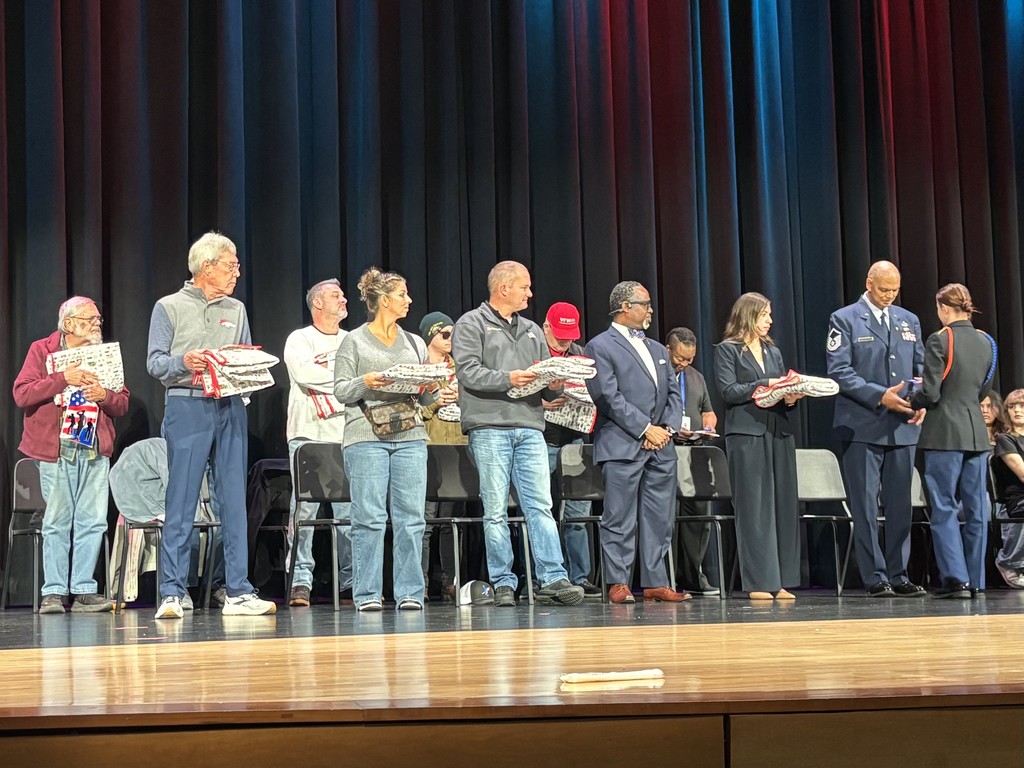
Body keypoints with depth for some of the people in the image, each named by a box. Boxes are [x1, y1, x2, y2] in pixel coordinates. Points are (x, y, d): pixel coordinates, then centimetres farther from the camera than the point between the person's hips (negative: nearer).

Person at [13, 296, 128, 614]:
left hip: (96, 450, 4)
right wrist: (63, 378, -16)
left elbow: (123, 404, 14)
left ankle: (84, 590, 5)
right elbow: (21, 394, -8)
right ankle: (53, 593, 2)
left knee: (93, 521, 0)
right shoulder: (41, 350, 4)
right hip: (56, 448, -4)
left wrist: (104, 395, -7)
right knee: (57, 522, -3)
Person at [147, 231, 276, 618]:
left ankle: (238, 592, 6)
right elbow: (155, 362, -1)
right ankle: (172, 593, -1)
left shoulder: (237, 310, 18)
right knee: (181, 502, -4)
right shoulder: (169, 307, 5)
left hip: (230, 408, 4)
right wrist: (184, 362, -20)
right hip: (187, 407, -4)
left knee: (234, 500, 3)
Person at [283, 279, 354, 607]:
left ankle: (352, 580, 5)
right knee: (304, 508, -7)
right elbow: (305, 374, -13)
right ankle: (300, 582, -5)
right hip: (308, 435, -3)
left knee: (351, 510, 0)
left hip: (347, 436, 4)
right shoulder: (299, 339, 6)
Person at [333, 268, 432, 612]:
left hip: (410, 436, 4)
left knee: (411, 518, 0)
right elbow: (340, 390, 1)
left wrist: (428, 387, -2)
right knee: (369, 517, -5)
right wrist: (365, 382, -16)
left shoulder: (415, 343, 19)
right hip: (367, 436, -4)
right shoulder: (354, 341, 7)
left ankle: (410, 593, 5)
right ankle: (367, 594, 2)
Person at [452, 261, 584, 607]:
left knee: (540, 505, -3)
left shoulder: (532, 331, 23)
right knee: (496, 510, -1)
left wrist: (554, 385, -2)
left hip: (530, 428, 5)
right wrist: (508, 379, -19)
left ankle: (553, 580, -6)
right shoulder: (471, 324, 4)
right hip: (489, 427, -5)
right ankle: (503, 584, 4)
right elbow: (469, 372, -8)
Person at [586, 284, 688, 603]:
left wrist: (667, 428, 0)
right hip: (622, 446, -7)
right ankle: (617, 583, 1)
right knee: (619, 520, -4)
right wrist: (645, 429, -12)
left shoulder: (657, 349, 22)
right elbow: (608, 397, -11)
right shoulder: (600, 346, -2)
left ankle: (655, 583, 10)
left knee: (660, 518, 5)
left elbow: (674, 394, 18)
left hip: (661, 447, 7)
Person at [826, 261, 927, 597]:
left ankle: (899, 576, 12)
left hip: (903, 427, 5)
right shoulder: (844, 320, 0)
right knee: (865, 506, -2)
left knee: (900, 505, 6)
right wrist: (880, 396, -17)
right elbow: (839, 372, -8)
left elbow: (920, 367, 16)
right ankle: (875, 579, 3)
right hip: (862, 427, -4)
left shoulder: (909, 320, 16)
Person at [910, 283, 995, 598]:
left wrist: (910, 400, 7)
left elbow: (930, 394, -14)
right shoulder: (985, 342, 9)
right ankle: (975, 580, 12)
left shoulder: (940, 340, -11)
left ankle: (956, 578, -4)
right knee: (975, 508, 8)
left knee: (944, 508, -1)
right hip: (976, 433, 6)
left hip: (945, 433, -6)